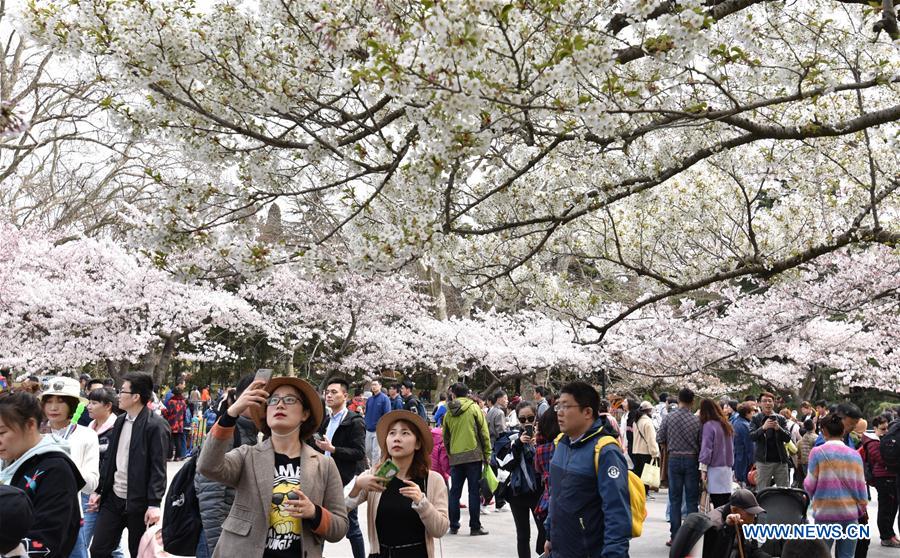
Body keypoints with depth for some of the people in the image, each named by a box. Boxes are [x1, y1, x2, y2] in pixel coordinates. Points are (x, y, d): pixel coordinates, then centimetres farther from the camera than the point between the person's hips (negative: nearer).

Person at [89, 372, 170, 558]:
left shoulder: (156, 425, -13)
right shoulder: (120, 421, 10)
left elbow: (158, 468, -16)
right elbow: (110, 460, 15)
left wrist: (154, 504, -20)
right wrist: (98, 490, 13)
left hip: (139, 503, -7)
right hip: (113, 499, 7)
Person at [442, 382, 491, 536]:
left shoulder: (449, 413, 8)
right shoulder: (474, 408, -2)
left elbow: (445, 437, 13)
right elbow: (484, 432, -4)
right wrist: (487, 454, 2)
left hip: (455, 457, 3)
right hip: (473, 455, -3)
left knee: (454, 491, 10)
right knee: (474, 491, 0)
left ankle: (453, 526, 13)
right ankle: (475, 527, 0)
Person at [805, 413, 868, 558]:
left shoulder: (818, 452, -6)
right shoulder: (854, 455, 4)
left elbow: (810, 484, -4)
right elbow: (861, 486, 6)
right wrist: (862, 509, 20)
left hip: (825, 513, -3)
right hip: (850, 513, 3)